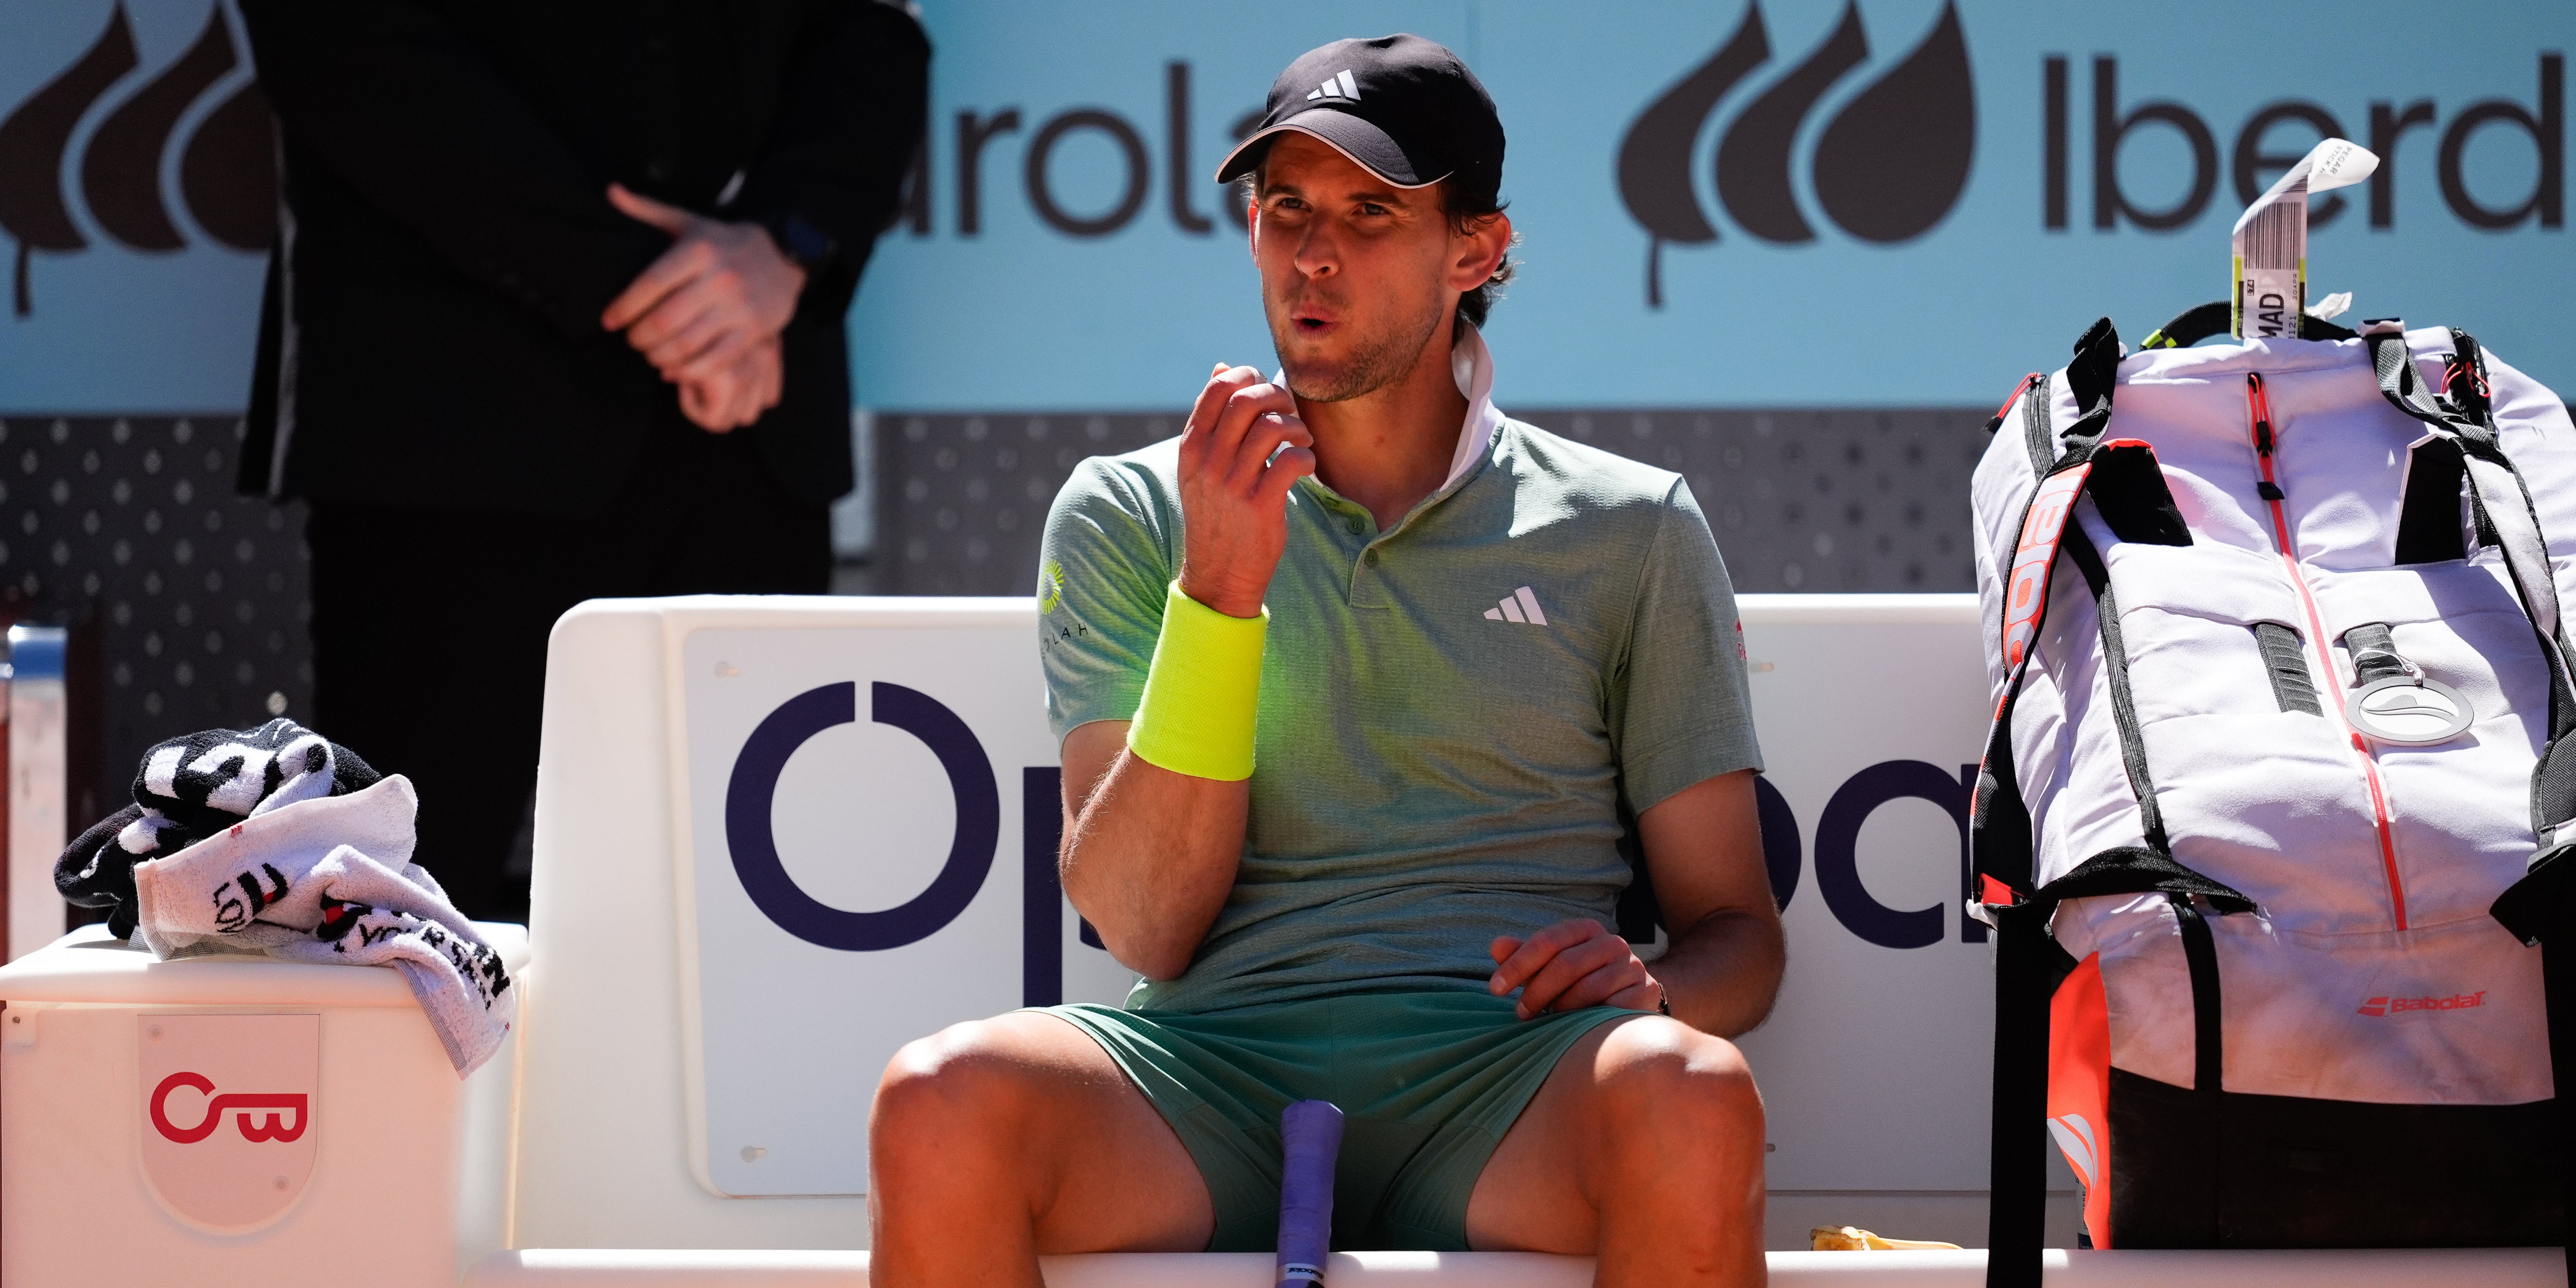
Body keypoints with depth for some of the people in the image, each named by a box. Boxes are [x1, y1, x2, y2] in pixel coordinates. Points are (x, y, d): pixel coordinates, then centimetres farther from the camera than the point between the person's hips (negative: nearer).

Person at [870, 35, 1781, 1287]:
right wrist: (1219, 589, -7)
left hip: (1496, 1077, 0)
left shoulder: (1627, 530, 16)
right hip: (1212, 1066, 0)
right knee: (945, 1102, -33)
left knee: (1688, 1095, -36)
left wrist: (1651, 990, -8)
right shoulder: (1127, 515, 14)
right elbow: (1145, 926, 2)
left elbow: (1736, 933, 16)